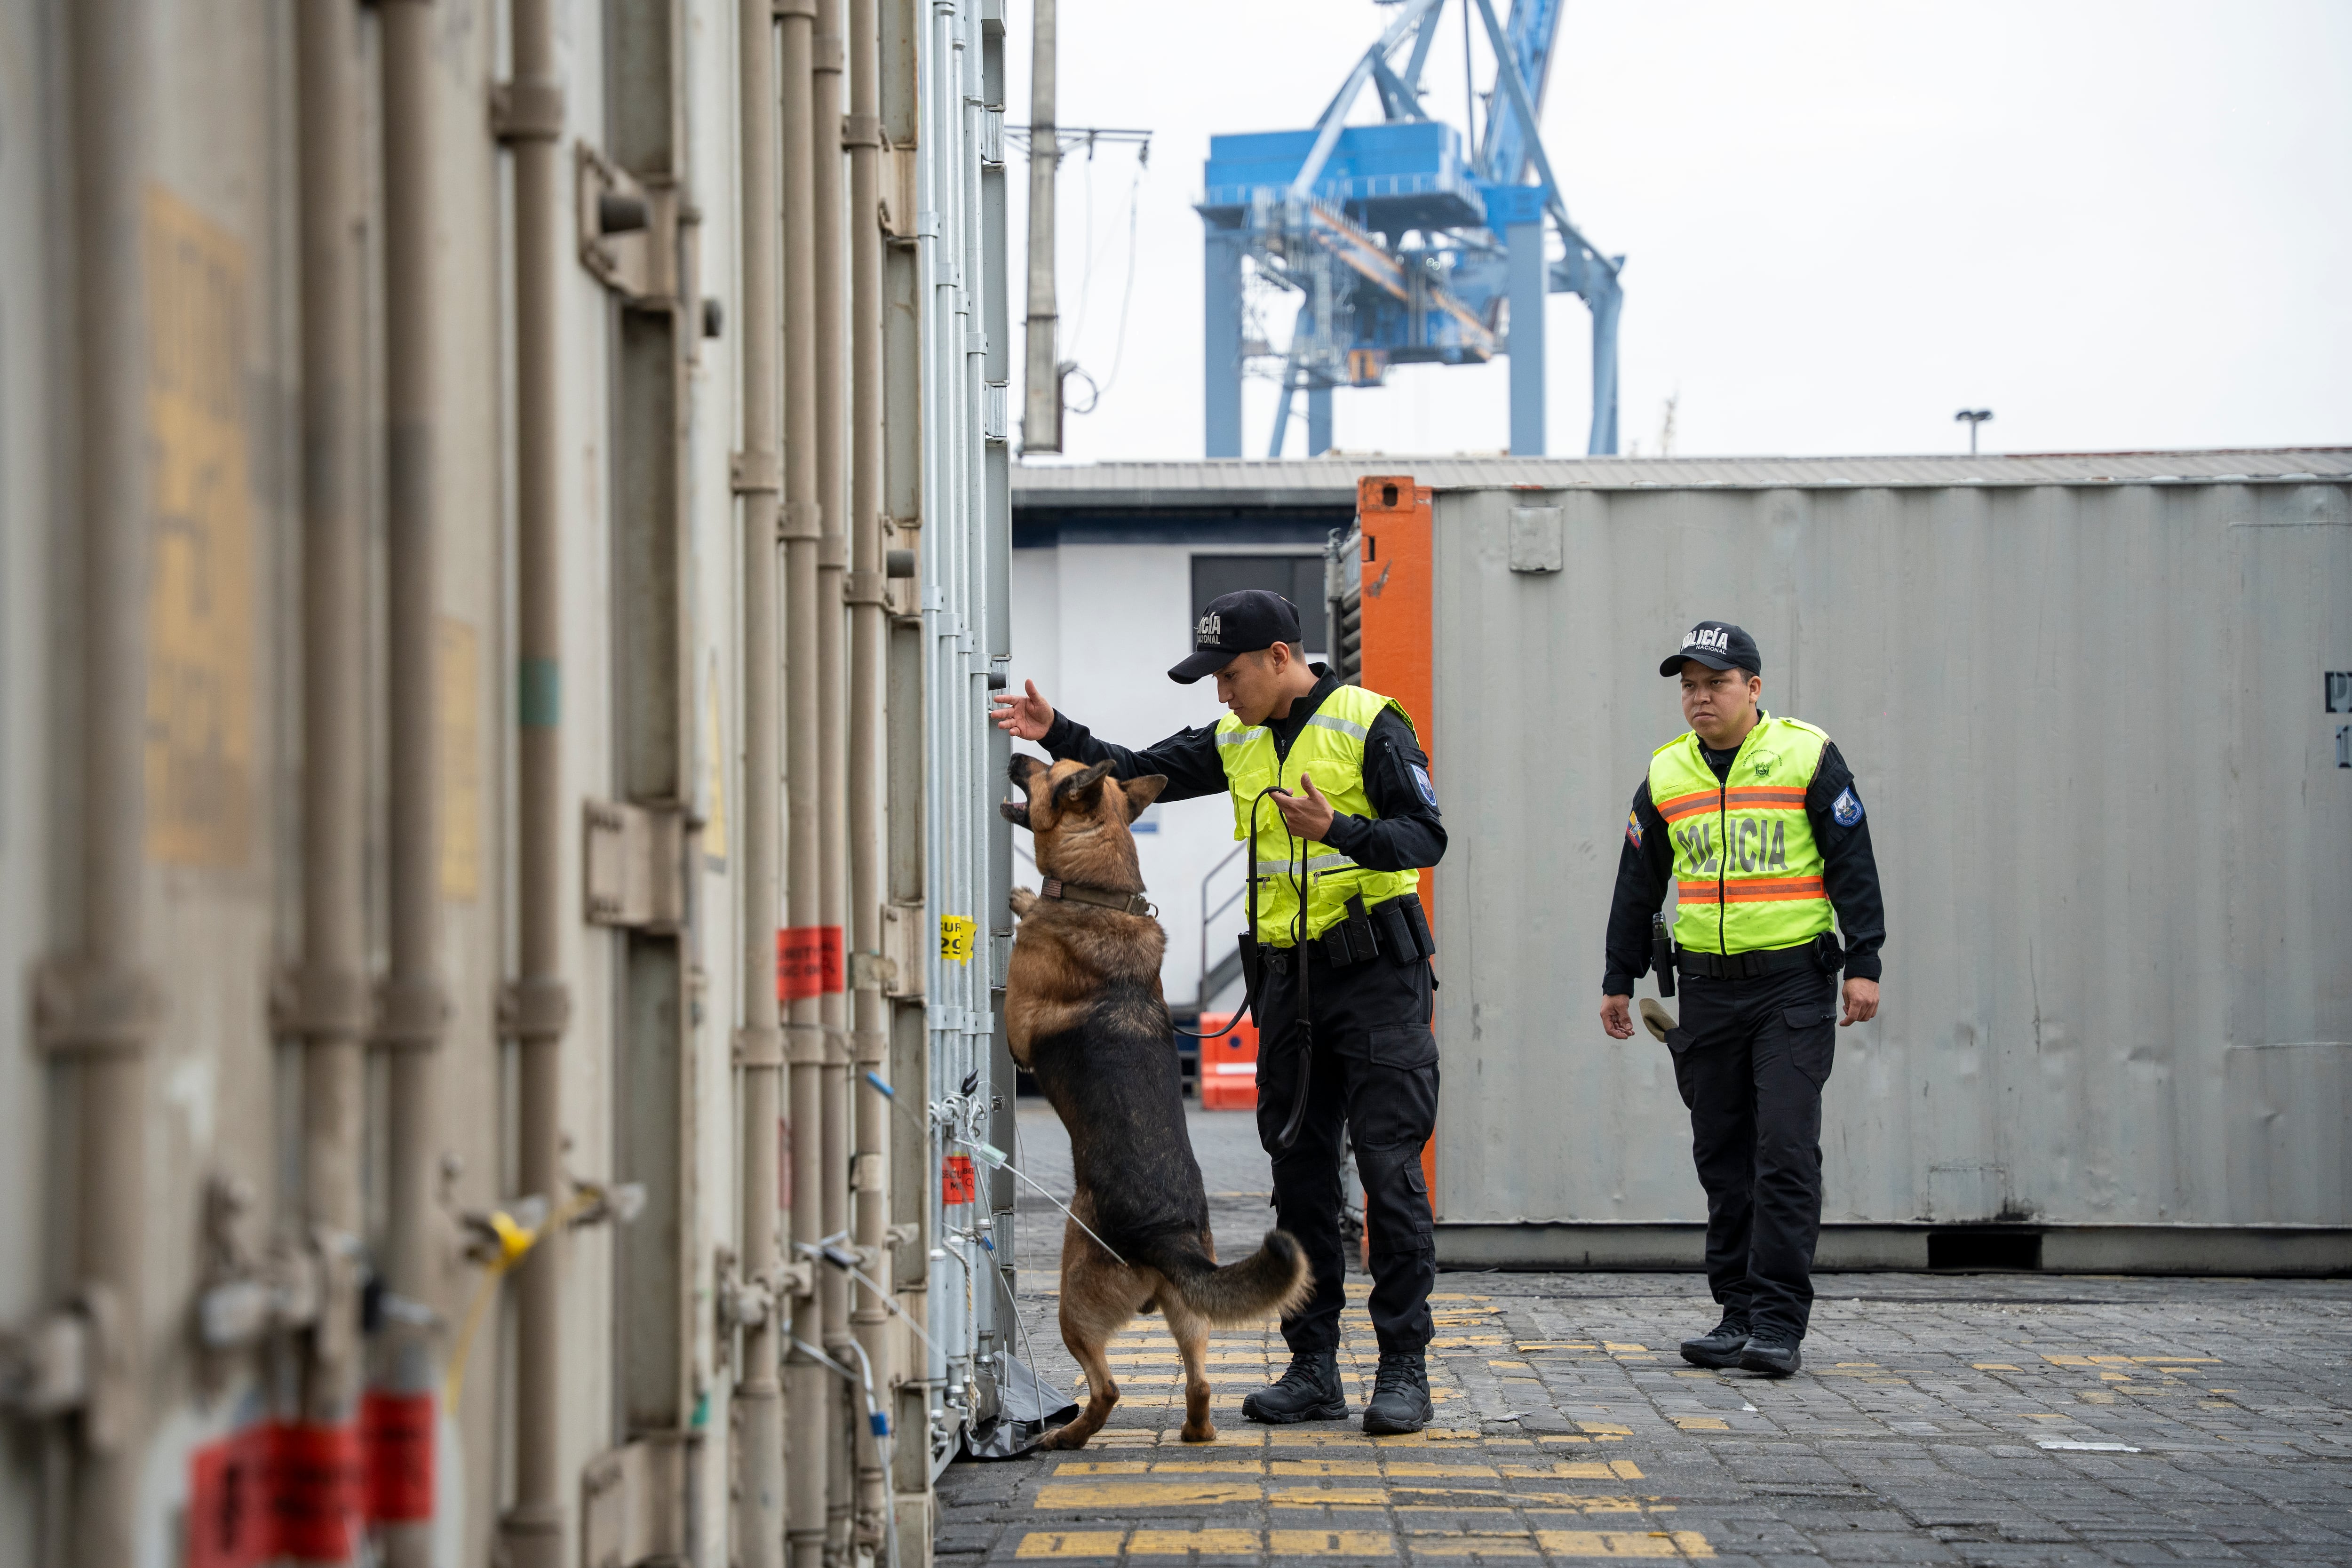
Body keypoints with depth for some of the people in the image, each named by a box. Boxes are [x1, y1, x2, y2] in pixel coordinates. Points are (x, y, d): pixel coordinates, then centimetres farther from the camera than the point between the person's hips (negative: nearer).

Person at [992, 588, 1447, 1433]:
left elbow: (1426, 835, -13)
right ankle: (1313, 1367, 13)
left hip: (1375, 977, -7)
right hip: (1289, 977, 7)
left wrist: (1337, 830, -27)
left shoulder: (1367, 724, -9)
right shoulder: (1236, 742, 11)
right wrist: (1058, 734, 0)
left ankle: (1404, 1370, -4)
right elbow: (1137, 774, 13)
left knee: (1389, 1170, -7)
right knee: (1300, 1174, 7)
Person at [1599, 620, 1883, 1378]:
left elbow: (1852, 865, -2)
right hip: (1707, 988, 4)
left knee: (1785, 1153, -10)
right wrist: (1619, 980, 16)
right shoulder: (1666, 776, 10)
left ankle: (1779, 1324, -8)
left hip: (1794, 983, -4)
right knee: (1723, 1159, 6)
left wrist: (1863, 962, -8)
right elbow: (1637, 885, 17)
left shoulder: (1808, 757, -1)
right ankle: (1739, 1314, 13)